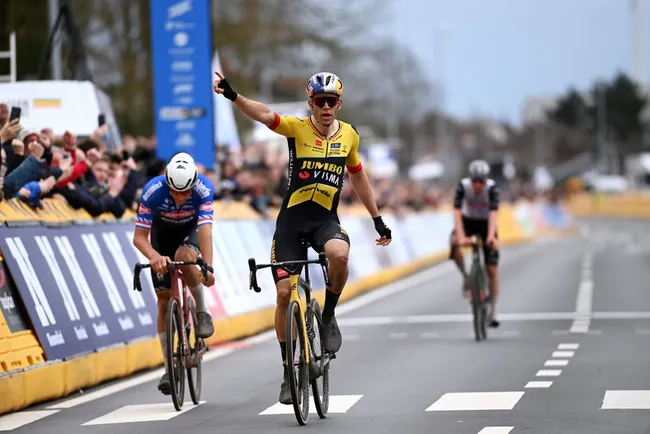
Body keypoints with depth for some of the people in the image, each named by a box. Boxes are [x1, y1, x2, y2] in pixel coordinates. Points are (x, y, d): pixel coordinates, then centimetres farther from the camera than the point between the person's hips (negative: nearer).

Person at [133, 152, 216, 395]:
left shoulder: (203, 189, -34)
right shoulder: (153, 191, -33)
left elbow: (205, 229, -42)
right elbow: (139, 236, -30)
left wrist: (208, 267, -55)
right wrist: (154, 256, -51)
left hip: (190, 231, -1)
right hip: (162, 233, 1)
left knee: (184, 257, -37)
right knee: (164, 300, -3)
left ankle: (202, 312, -13)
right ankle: (169, 368, 5)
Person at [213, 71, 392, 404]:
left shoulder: (349, 135, 3)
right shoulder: (297, 128, -7)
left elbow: (358, 176, 18)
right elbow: (264, 114, -25)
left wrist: (378, 221, 22)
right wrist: (233, 95, -45)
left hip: (326, 219, 1)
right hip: (292, 218, -1)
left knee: (339, 254, -34)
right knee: (284, 293, -5)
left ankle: (329, 315, -8)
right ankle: (289, 370, 9)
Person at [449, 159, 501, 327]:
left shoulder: (492, 188, -27)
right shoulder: (463, 186, -25)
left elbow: (493, 214, -37)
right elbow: (457, 212, -31)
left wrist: (491, 236, -52)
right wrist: (461, 237, -44)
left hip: (486, 224, 0)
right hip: (467, 221, 0)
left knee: (492, 270, -5)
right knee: (454, 242, -35)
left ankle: (493, 312, 5)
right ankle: (466, 277, -12)